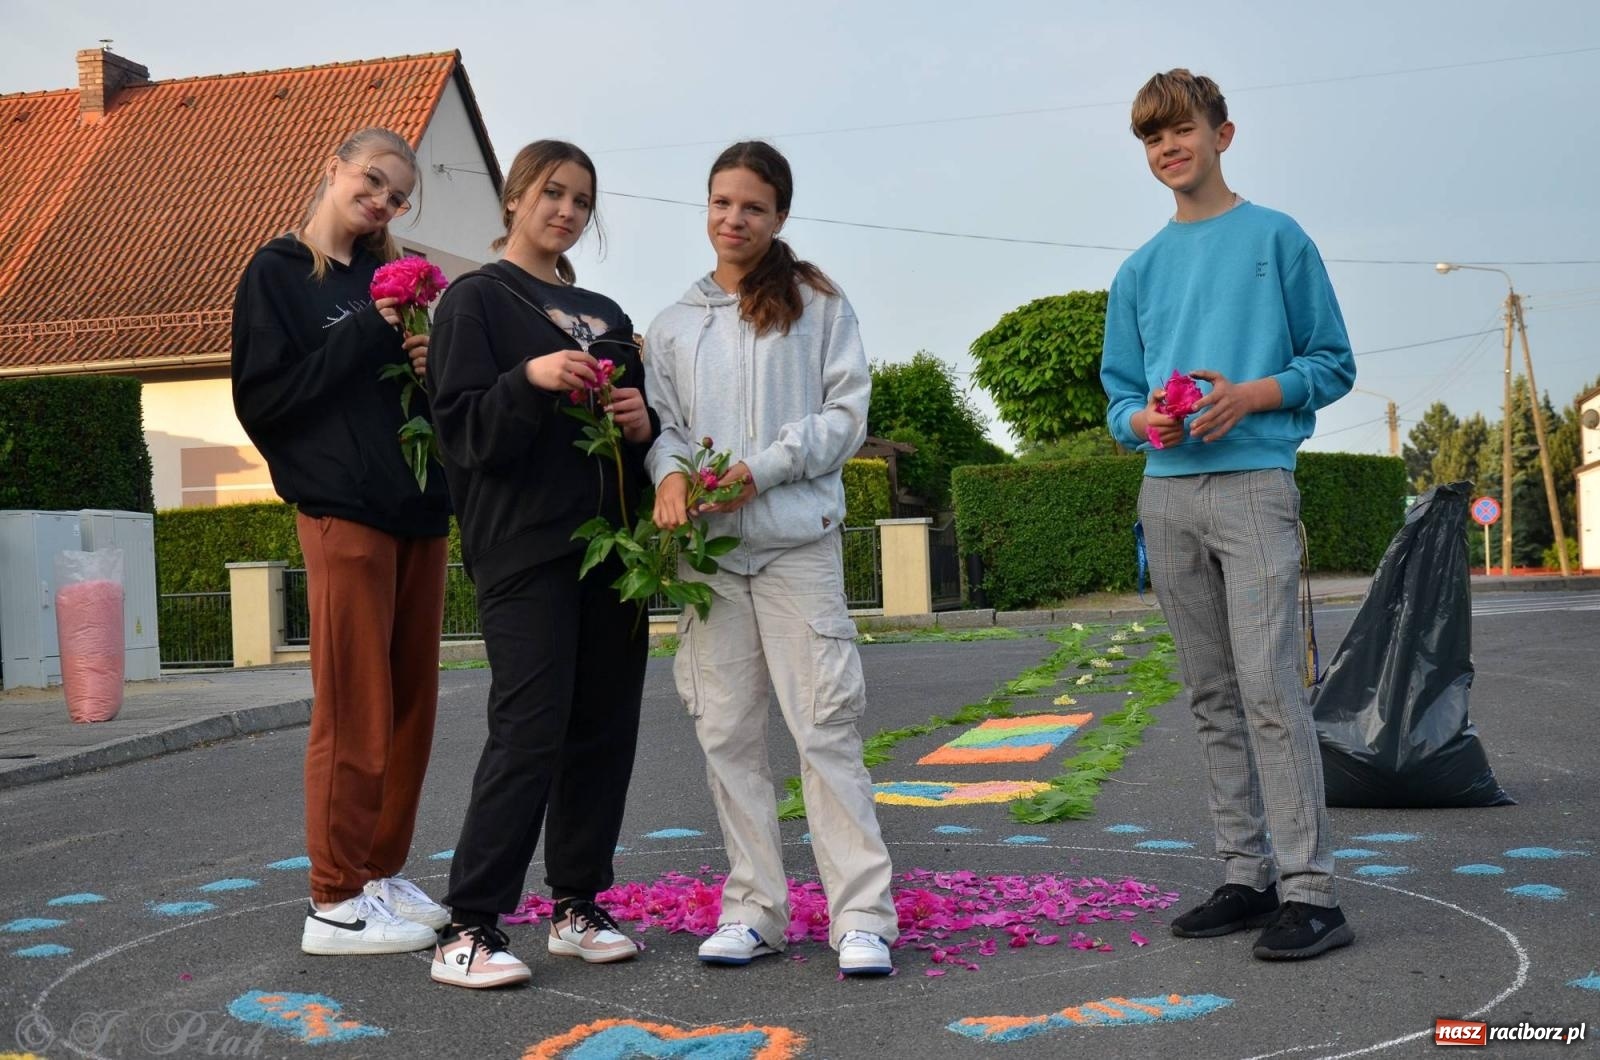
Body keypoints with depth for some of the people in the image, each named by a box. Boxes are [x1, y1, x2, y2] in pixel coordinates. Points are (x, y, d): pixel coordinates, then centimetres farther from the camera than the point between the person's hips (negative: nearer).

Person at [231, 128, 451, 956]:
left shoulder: (390, 277, 18)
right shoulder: (277, 273, 1)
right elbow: (262, 398, -8)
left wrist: (432, 362, -3)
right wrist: (366, 336, -13)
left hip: (418, 511, 7)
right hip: (343, 509, -6)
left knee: (410, 707, 8)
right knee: (353, 711, -5)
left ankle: (382, 875, 19)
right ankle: (335, 903, 3)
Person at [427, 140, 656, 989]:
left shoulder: (604, 313, 20)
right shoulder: (476, 299, 3)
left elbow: (645, 427, 22)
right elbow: (464, 431, -6)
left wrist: (643, 423, -1)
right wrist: (529, 380, -23)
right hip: (523, 546, -6)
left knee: (605, 730, 6)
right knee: (529, 733, -12)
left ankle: (577, 908, 17)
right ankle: (468, 928, -5)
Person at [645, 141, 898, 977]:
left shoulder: (818, 305, 6)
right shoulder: (673, 326, 15)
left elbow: (846, 415, 0)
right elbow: (661, 425, 13)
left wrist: (759, 469, -12)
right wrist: (670, 473, -11)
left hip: (798, 541, -3)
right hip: (707, 549, 3)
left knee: (825, 723, -7)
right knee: (726, 733, 4)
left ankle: (862, 915, -3)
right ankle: (753, 907, 14)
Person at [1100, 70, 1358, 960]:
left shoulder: (1277, 238, 4)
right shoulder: (1141, 269, 17)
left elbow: (1333, 365, 4)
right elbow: (1119, 391, 18)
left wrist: (1249, 395, -12)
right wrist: (1143, 419, -4)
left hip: (1254, 480, -5)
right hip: (1168, 493, 5)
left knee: (1269, 683, -12)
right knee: (1214, 696, 7)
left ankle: (1310, 888, -8)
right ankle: (1249, 875, 15)